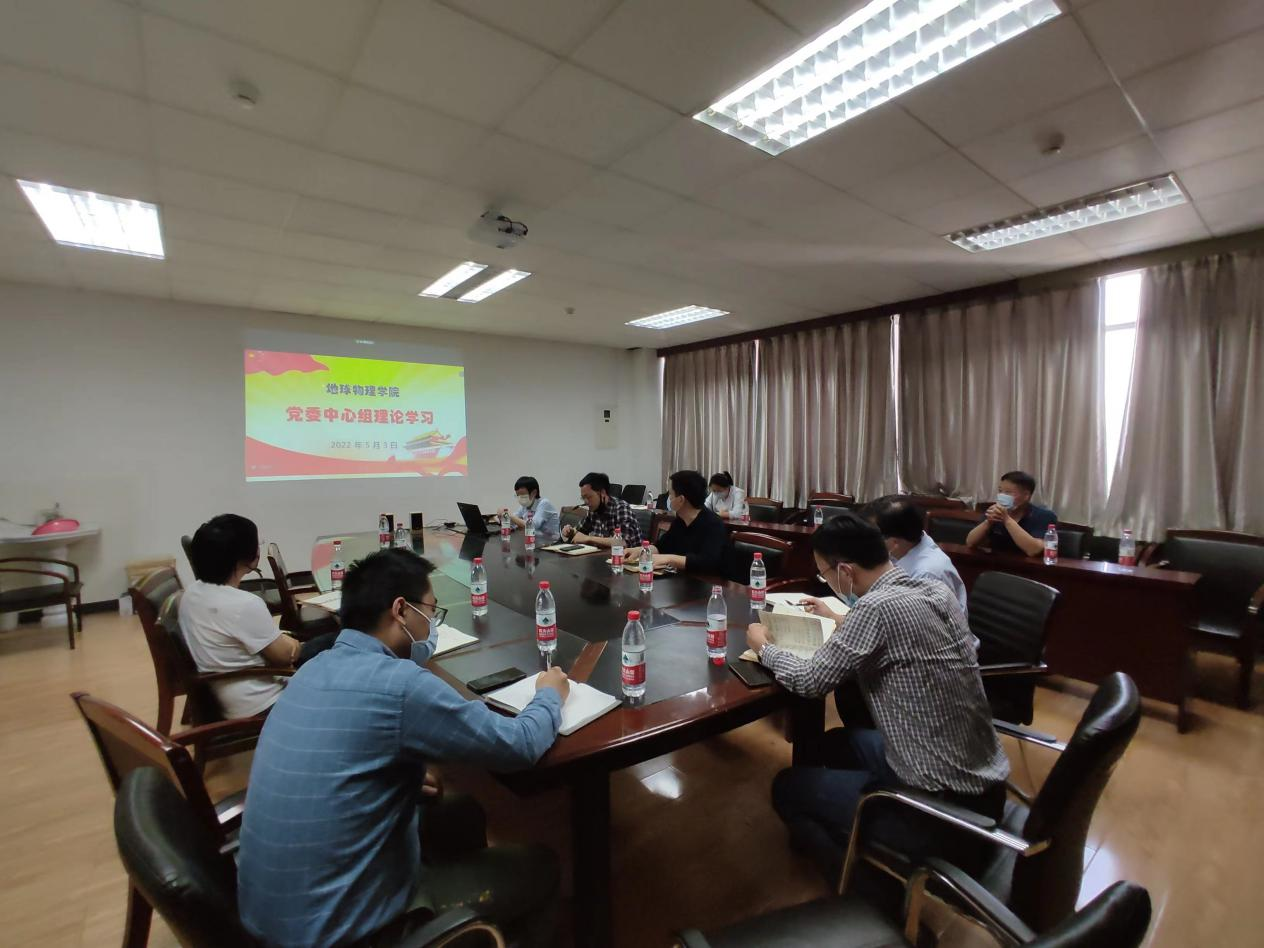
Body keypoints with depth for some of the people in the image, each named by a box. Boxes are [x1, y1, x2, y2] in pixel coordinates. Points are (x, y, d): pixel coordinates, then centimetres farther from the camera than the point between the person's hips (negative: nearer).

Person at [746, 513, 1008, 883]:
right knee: (837, 742, 26)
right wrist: (840, 622, 20)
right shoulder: (934, 590, -1)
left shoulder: (878, 606, -26)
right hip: (982, 782, 8)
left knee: (787, 788, 9)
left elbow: (811, 681, -16)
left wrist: (763, 647, 1)